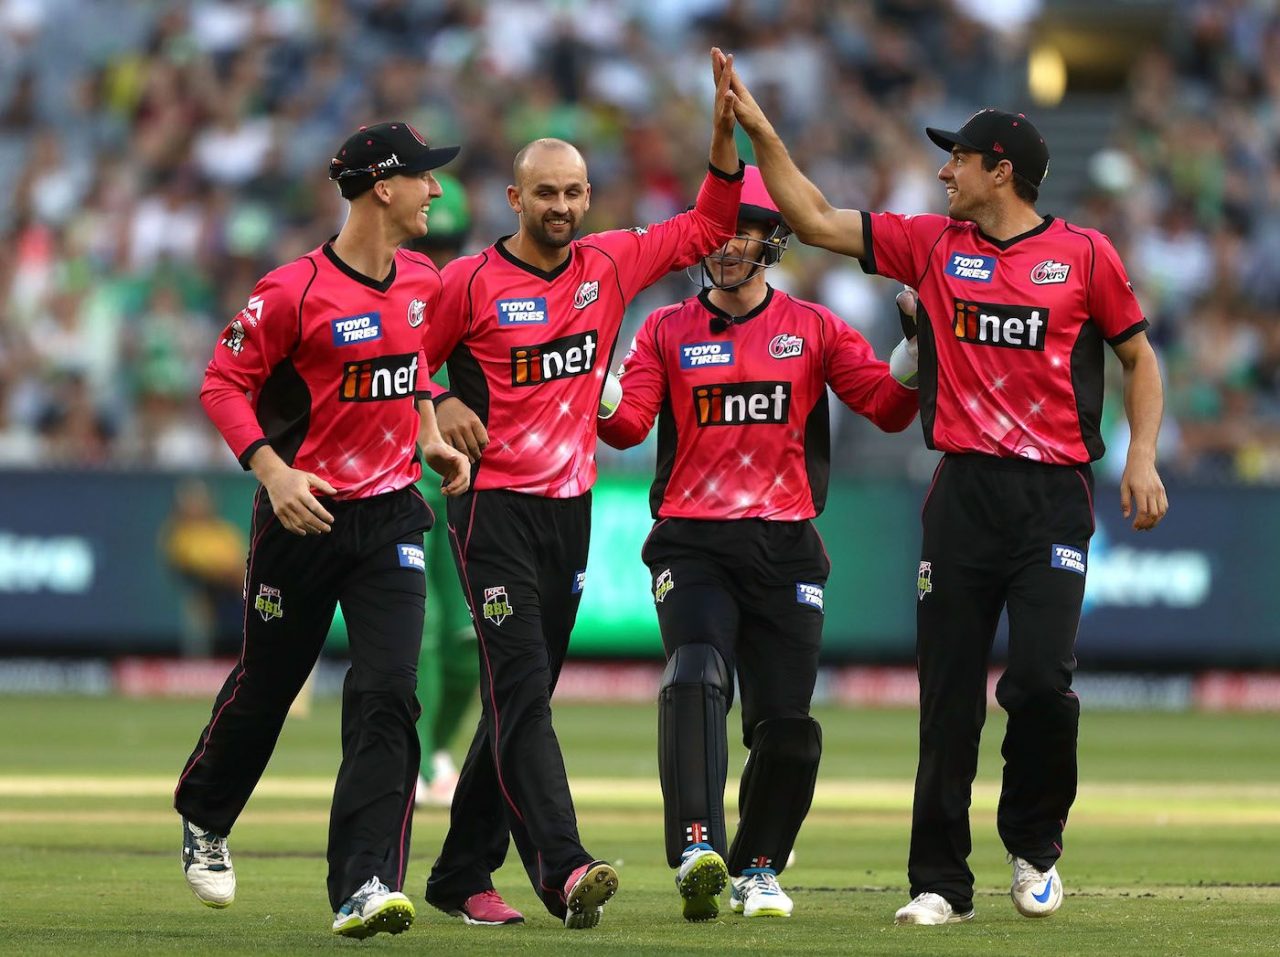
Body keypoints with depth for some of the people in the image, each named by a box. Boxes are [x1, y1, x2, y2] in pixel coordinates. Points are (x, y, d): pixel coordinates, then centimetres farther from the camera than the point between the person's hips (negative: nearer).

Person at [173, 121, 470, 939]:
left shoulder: (423, 282, 6)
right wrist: (272, 470, -23)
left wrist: (433, 440, 12)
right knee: (266, 685, 12)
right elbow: (224, 383, -11)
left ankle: (366, 886, -17)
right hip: (304, 518, -4)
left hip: (390, 518, 4)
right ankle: (203, 818, 42)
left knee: (388, 694, -12)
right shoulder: (295, 290, -15)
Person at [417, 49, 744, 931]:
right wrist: (442, 406, -14)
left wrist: (725, 132, 0)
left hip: (572, 508, 6)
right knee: (521, 689, -16)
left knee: (522, 699, 10)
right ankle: (563, 870, -28)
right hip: (496, 508, -6)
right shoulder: (471, 283, -6)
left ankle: (463, 875, 18)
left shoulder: (611, 265, 7)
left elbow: (710, 226, 12)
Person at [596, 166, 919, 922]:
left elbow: (889, 405, 2)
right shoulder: (667, 330, 10)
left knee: (787, 725, 1)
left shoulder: (812, 327, 10)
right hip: (693, 545, -1)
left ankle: (758, 868, 21)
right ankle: (698, 848, -36)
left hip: (785, 546, 1)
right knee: (696, 678, -26)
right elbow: (627, 422, -3)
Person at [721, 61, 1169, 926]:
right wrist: (761, 131, 7)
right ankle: (940, 883, 8)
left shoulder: (1085, 255, 2)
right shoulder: (932, 246, 10)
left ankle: (1035, 845, 11)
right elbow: (816, 220, 12)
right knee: (948, 693, 0)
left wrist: (1143, 456, -2)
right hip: (964, 491, 3)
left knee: (1040, 681, -15)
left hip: (1055, 496, -3)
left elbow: (1139, 356, 10)